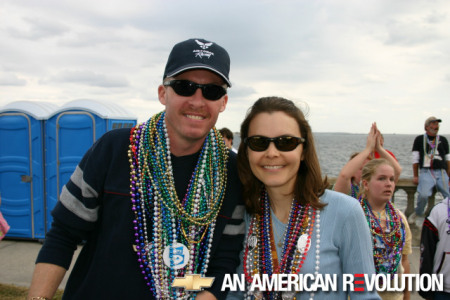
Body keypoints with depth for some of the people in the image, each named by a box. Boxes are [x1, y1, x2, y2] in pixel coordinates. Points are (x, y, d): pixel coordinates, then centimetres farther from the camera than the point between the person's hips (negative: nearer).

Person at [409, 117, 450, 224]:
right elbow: (415, 159, 9)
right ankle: (417, 213, 1)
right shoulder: (419, 139, 11)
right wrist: (415, 176, 4)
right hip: (426, 172, -3)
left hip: (441, 172, 3)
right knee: (424, 194, -26)